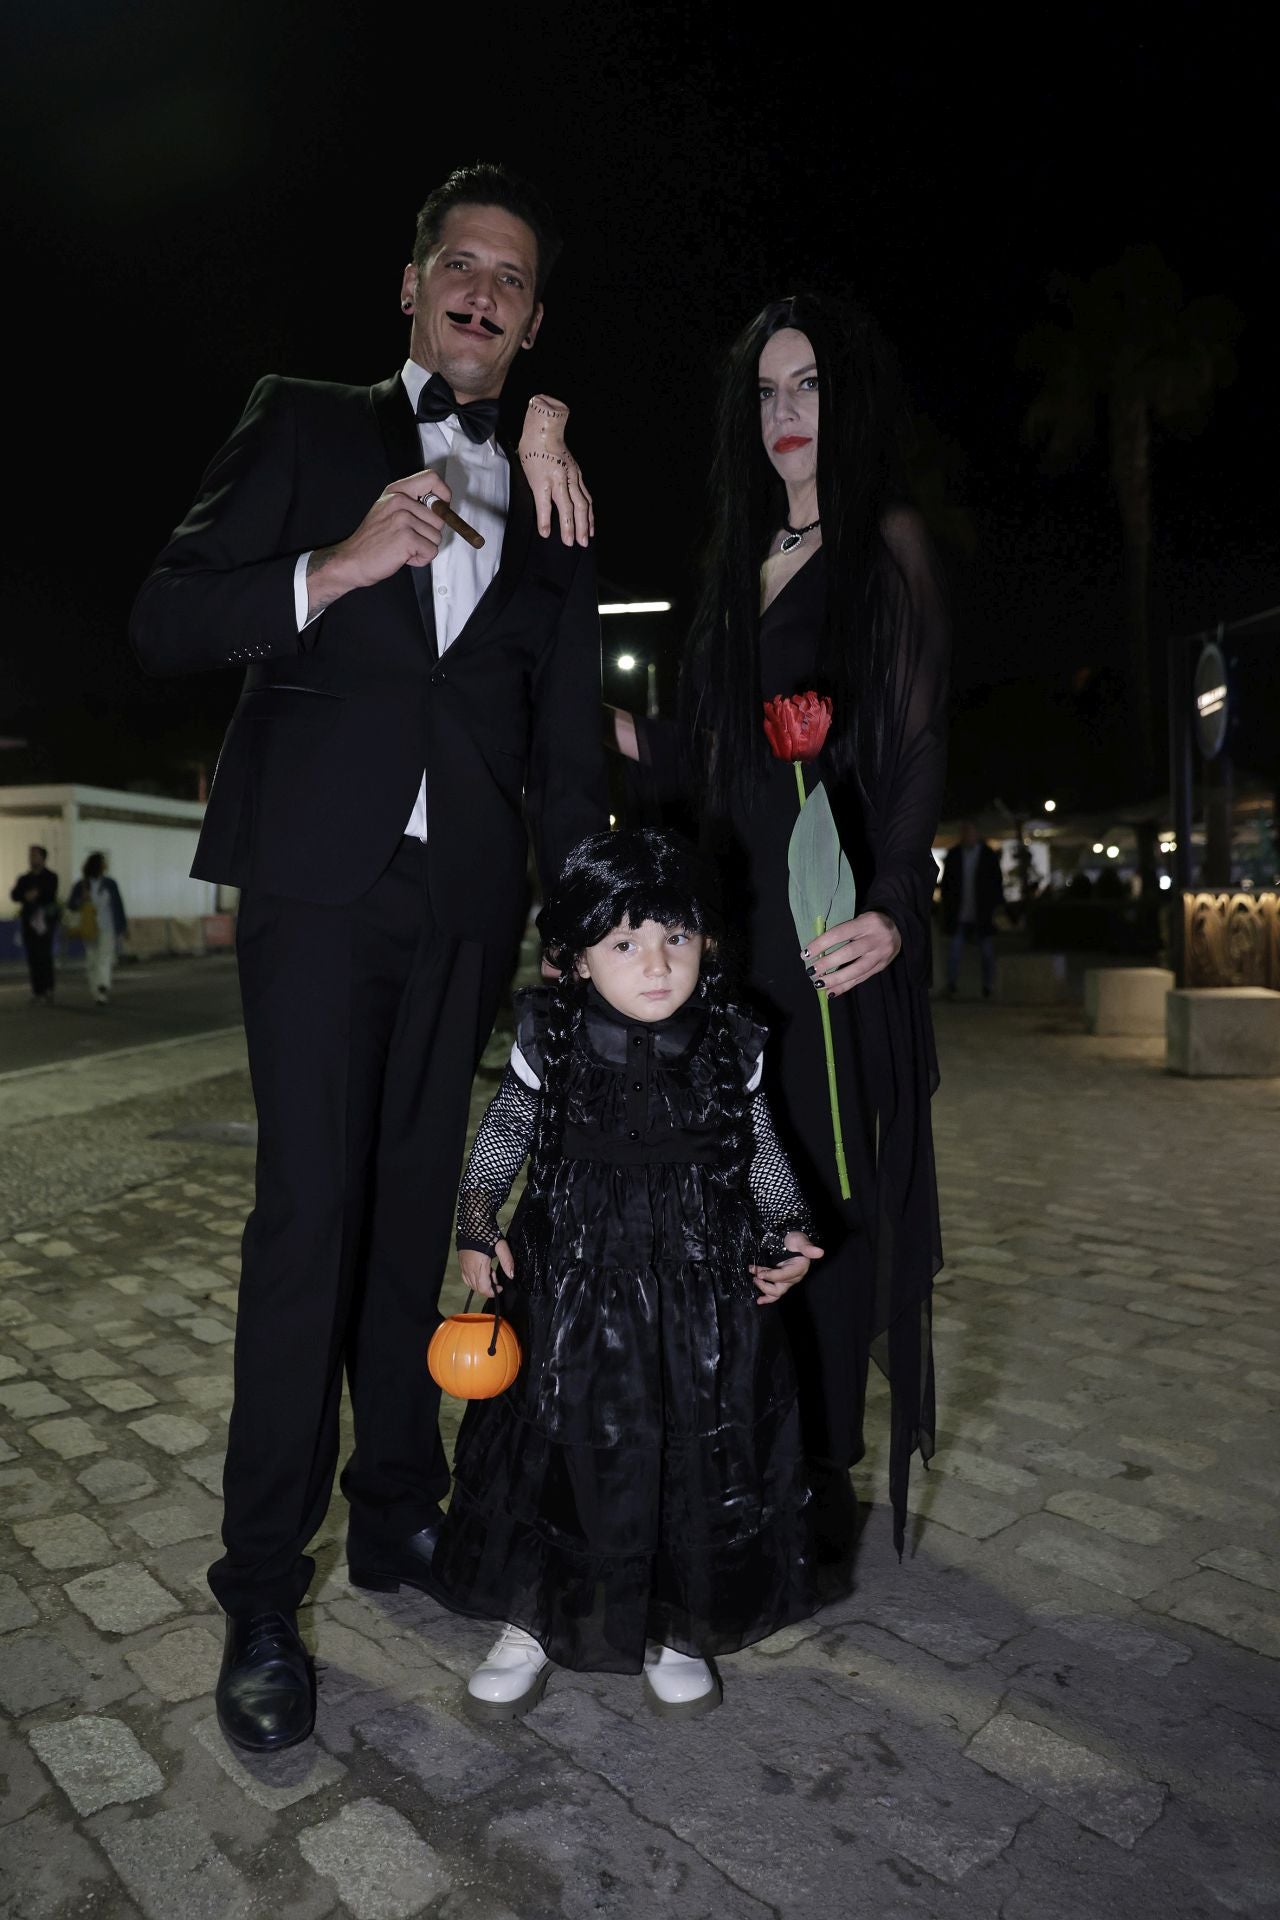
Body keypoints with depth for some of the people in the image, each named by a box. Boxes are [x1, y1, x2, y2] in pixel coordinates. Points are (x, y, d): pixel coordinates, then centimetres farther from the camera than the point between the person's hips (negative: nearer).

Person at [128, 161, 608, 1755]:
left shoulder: (545, 506, 19)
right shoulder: (302, 426, 12)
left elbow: (567, 746, 16)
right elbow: (164, 621, 4)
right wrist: (335, 570, -12)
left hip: (464, 901, 3)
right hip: (320, 873, -3)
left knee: (416, 1209, 7)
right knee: (311, 1214, -8)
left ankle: (397, 1517, 21)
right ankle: (260, 1600, 4)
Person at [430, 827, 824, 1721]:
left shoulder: (730, 1048, -7)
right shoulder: (549, 1042, -10)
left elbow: (762, 1155, 7)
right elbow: (502, 1136, 4)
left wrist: (789, 1234, -3)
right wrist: (477, 1224, -7)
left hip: (702, 1295, 1)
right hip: (571, 1291, -1)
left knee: (697, 1458, 11)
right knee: (561, 1453, 8)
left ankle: (674, 1630, 37)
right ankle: (535, 1622, 35)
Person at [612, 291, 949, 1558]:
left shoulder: (888, 554, 2)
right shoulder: (740, 565, 20)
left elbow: (916, 756, -9)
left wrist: (890, 913, -22)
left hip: (835, 930, -5)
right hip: (733, 923, 6)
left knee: (821, 1186, -3)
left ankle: (822, 1487, 11)